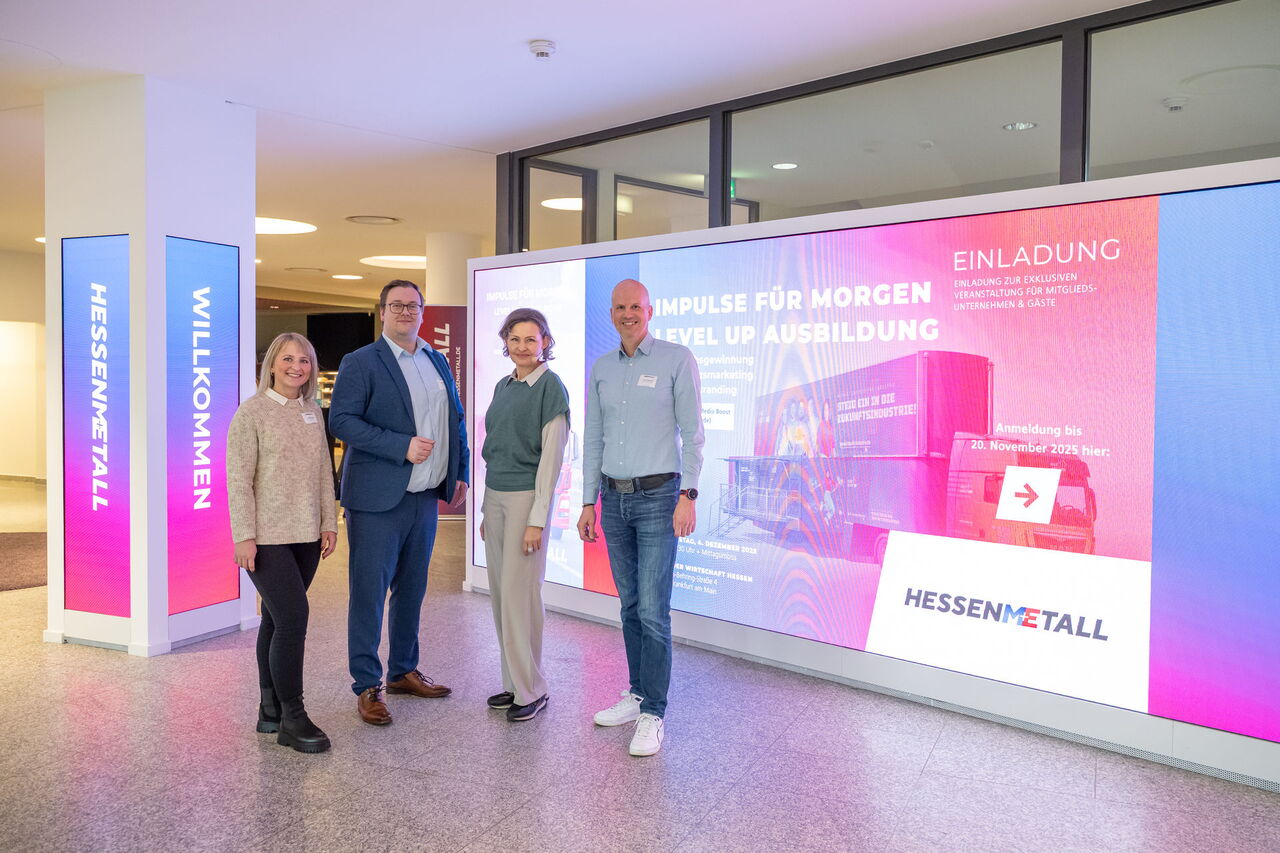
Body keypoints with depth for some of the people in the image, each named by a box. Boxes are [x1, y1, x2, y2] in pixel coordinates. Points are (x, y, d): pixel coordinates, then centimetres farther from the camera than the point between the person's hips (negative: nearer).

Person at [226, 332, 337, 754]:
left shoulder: (313, 411, 11)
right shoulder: (252, 412, -6)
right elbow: (239, 479, -9)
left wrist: (328, 522, 10)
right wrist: (244, 536, -13)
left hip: (305, 535, 6)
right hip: (267, 537, -5)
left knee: (277, 620, 13)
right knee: (293, 617, -11)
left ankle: (270, 710, 23)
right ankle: (292, 718, 1)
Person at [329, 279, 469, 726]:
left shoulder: (438, 361, 14)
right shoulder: (360, 363, -5)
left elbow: (456, 420, 19)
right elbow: (341, 420, -15)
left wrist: (461, 472, 11)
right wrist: (401, 447, -21)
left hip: (425, 497, 6)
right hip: (378, 499, -6)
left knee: (412, 589, 16)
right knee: (369, 593, 0)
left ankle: (403, 671, 31)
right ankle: (366, 686, 12)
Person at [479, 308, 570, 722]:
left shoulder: (550, 387, -9)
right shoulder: (503, 386, 13)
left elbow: (551, 456, -13)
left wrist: (537, 519, -17)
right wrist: (487, 510, 16)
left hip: (526, 497, -7)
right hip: (495, 496, 8)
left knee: (519, 593, -5)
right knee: (500, 593, 10)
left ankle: (531, 690, 8)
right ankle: (514, 682, 22)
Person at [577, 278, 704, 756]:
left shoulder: (677, 360, -4)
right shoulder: (601, 369, 11)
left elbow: (692, 433, -6)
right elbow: (593, 440, 14)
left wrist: (688, 496, -14)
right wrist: (589, 503, 11)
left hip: (658, 497, -5)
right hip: (614, 500, 5)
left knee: (653, 610, -7)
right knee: (630, 606, 13)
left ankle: (653, 714, 3)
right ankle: (637, 694, 26)